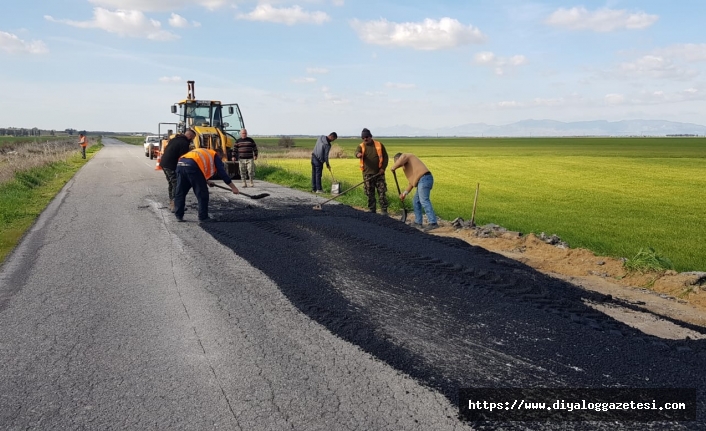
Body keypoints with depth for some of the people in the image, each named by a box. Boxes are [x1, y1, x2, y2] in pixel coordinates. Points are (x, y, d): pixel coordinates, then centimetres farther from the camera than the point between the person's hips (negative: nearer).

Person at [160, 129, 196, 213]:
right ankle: (174, 206, -8)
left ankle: (171, 203, 25)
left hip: (163, 163, 10)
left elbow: (166, 150, 24)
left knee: (171, 184, 19)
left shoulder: (174, 139, 18)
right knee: (176, 184, -6)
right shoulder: (184, 143, -12)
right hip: (171, 166, -10)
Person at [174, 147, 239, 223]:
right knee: (202, 194, 6)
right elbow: (222, 173, 14)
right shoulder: (215, 155, 18)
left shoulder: (202, 152, 37)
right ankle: (203, 217, 10)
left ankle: (179, 216, 23)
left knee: (180, 193, 17)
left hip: (180, 163, 7)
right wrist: (233, 187, 18)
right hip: (192, 166, -7)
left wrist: (206, 181, 56)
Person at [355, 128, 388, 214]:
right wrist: (358, 154, -45)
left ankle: (384, 210, 5)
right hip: (367, 174, 1)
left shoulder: (379, 145, 3)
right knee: (370, 194, 6)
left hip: (379, 173, -1)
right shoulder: (361, 146, 3)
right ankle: (371, 210, 16)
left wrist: (383, 168, -6)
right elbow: (357, 152, -20)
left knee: (382, 192, -2)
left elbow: (385, 157, 7)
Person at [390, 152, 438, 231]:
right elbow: (412, 181, 31)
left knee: (424, 201, -16)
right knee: (416, 201, 15)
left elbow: (400, 161, -16)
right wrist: (405, 193, 25)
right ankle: (418, 223, 18)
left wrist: (393, 167, 2)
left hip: (424, 179, -10)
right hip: (422, 181, 10)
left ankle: (433, 223, -22)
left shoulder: (405, 156, 10)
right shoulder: (407, 166, 35)